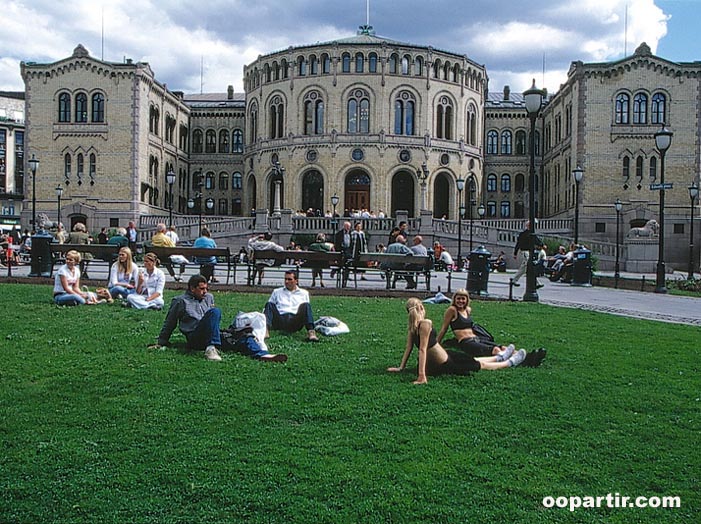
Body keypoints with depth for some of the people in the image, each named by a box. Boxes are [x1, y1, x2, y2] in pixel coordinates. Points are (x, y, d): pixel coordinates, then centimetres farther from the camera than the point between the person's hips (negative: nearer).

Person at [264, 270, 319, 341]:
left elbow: (306, 309, 23)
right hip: (280, 320, 1)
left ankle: (311, 332, -47)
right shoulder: (276, 292, 26)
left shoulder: (304, 293, 25)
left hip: (295, 322, -1)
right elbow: (269, 308, 22)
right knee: (269, 304, -22)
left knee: (306, 305, -26)